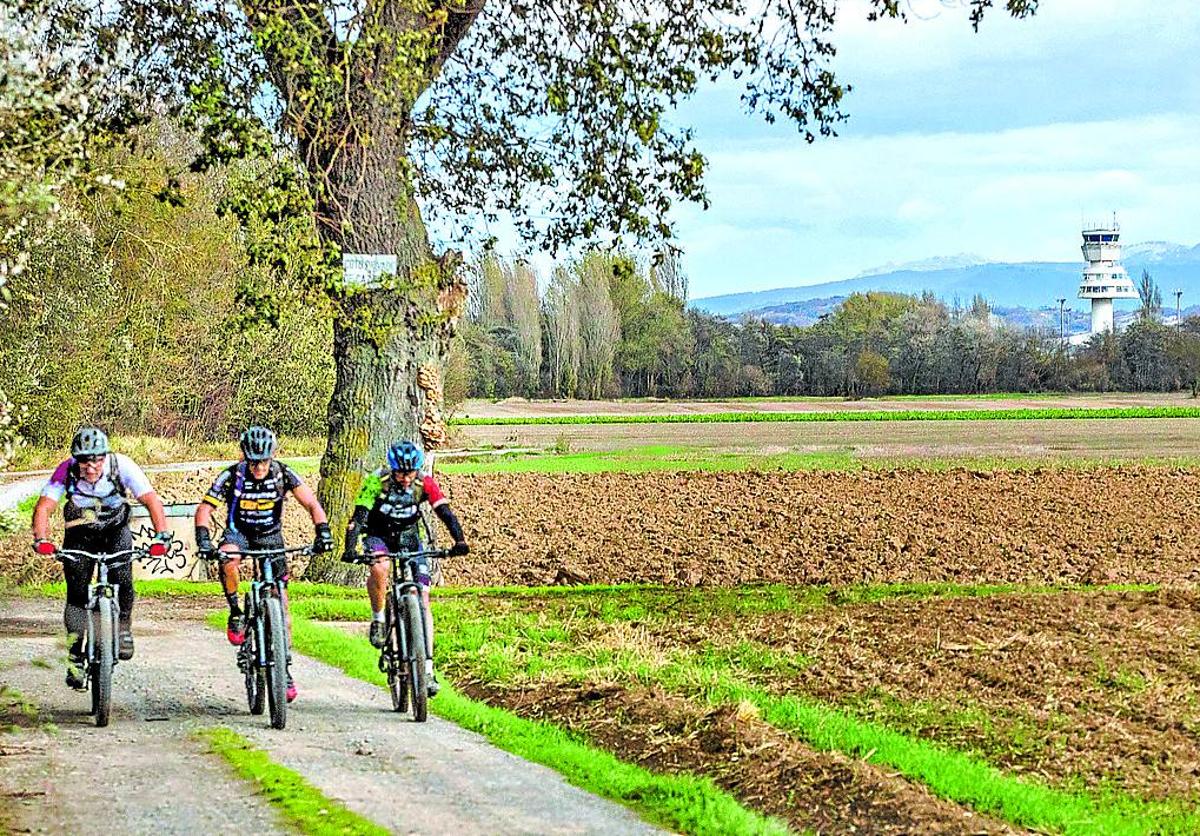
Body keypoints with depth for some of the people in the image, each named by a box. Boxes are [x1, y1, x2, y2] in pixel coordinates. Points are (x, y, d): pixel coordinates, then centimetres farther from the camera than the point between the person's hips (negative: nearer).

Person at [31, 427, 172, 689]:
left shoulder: (122, 466, -28)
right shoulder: (66, 471, -26)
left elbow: (151, 500, -33)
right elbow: (44, 507, -32)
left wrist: (161, 536, -47)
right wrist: (41, 540, -50)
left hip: (115, 530, -1)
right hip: (80, 533, 1)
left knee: (121, 580, -23)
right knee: (77, 593, -6)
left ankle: (123, 627, 4)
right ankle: (75, 656, 6)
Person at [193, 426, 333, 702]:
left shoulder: (282, 474, -18)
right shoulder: (232, 476, -21)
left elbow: (311, 503, -20)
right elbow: (204, 509, -23)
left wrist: (323, 531, -37)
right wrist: (203, 539, -40)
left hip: (270, 535, 1)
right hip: (238, 532, -1)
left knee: (280, 600, -5)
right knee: (228, 558, -37)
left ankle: (285, 667, 2)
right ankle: (236, 613, -14)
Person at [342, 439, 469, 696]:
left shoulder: (425, 484, -19)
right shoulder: (376, 482, -24)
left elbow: (445, 513, -25)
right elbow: (358, 517, -30)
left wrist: (459, 540, -41)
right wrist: (350, 548, -44)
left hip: (409, 537, 2)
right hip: (378, 535, -2)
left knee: (422, 600, -11)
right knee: (379, 568, -38)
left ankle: (428, 667, -10)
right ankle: (378, 618, -12)